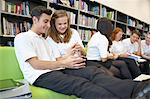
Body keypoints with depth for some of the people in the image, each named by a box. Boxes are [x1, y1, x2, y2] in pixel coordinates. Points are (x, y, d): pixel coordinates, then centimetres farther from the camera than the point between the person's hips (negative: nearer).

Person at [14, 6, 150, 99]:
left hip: (55, 70, 8)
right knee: (81, 84, -34)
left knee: (91, 71, -20)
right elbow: (35, 64, -10)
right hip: (40, 76, -7)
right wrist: (64, 63, -14)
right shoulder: (22, 38, 2)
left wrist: (68, 58, -1)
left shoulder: (43, 40, 28)